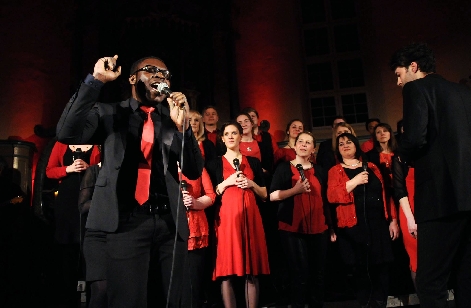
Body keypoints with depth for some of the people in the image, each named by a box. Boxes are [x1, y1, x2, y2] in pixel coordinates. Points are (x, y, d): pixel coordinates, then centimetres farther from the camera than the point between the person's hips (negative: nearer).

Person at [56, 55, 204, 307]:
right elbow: (67, 133, -8)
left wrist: (182, 126, -11)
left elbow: (194, 172, 3)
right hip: (128, 221, -2)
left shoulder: (172, 118, 12)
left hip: (170, 221, 3)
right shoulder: (109, 113, 9)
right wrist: (95, 81, -10)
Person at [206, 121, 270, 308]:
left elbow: (264, 194, 14)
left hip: (250, 216, 2)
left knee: (252, 270, 2)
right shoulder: (214, 163, 9)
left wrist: (251, 184, -4)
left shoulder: (253, 162, 14)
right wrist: (227, 182, -9)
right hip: (226, 217, -2)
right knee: (226, 270, -4)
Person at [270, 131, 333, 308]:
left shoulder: (319, 170, 13)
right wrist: (296, 190, -17)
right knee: (300, 273, -1)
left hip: (318, 228, 4)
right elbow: (272, 195, -5)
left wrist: (331, 227, 15)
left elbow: (325, 199, 16)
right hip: (292, 228, -4)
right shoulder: (284, 168, 2)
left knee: (318, 272, 9)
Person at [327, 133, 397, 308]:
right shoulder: (335, 171, 5)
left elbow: (384, 194, 12)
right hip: (354, 228, -2)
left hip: (378, 225, 3)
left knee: (381, 268, 4)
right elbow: (331, 196, -11)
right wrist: (355, 181, -17)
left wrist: (392, 220, 7)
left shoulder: (371, 167, 14)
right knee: (360, 269, 3)